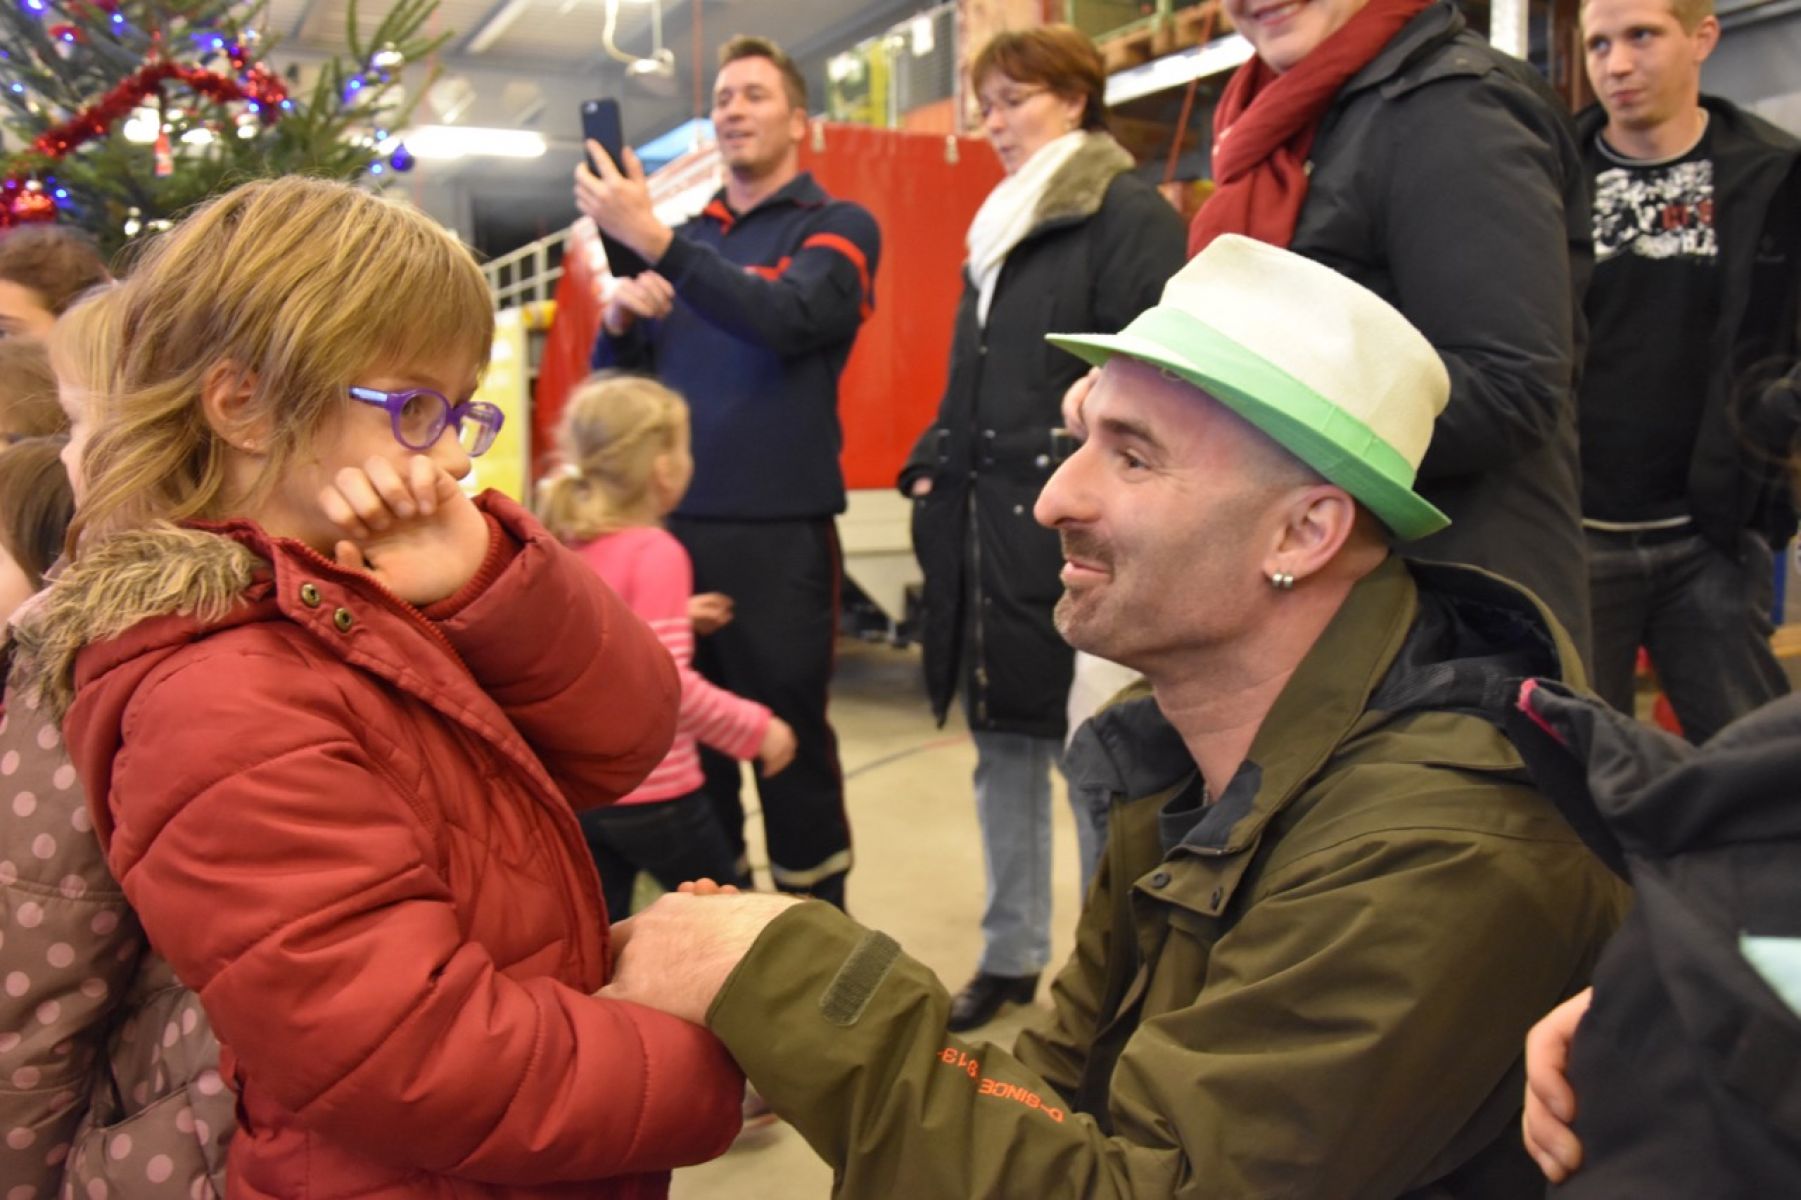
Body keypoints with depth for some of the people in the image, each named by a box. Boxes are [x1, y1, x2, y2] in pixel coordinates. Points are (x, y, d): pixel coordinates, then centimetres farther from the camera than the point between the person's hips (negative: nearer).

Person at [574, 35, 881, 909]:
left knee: (789, 737, 1)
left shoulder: (837, 227, 2)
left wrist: (652, 239, -24)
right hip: (670, 525, 5)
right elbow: (616, 381, 17)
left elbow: (787, 319, -19)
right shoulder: (685, 238, 17)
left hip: (777, 530, -4)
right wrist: (618, 318, -5)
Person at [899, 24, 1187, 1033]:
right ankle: (1010, 954, 24)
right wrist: (935, 470, 14)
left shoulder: (1130, 215, -4)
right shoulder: (1001, 228, 21)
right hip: (984, 523, 8)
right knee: (1002, 743, 12)